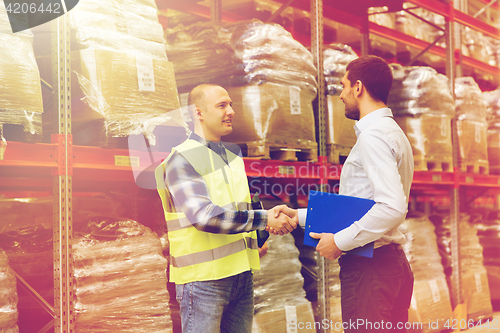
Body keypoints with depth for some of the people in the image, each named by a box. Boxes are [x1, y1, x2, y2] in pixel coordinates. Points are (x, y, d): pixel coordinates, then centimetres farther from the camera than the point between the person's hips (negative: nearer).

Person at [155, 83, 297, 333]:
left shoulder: (233, 154, 15)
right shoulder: (181, 160, -11)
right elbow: (203, 216, -23)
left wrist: (253, 241, 7)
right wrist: (264, 219, -21)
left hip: (241, 274, 7)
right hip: (203, 278, -7)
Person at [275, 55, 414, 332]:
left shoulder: (373, 136, -14)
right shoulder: (391, 132, 18)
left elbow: (392, 207, -26)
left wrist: (340, 241, -18)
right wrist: (299, 216, 19)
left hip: (368, 267, -10)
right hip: (392, 262, 10)